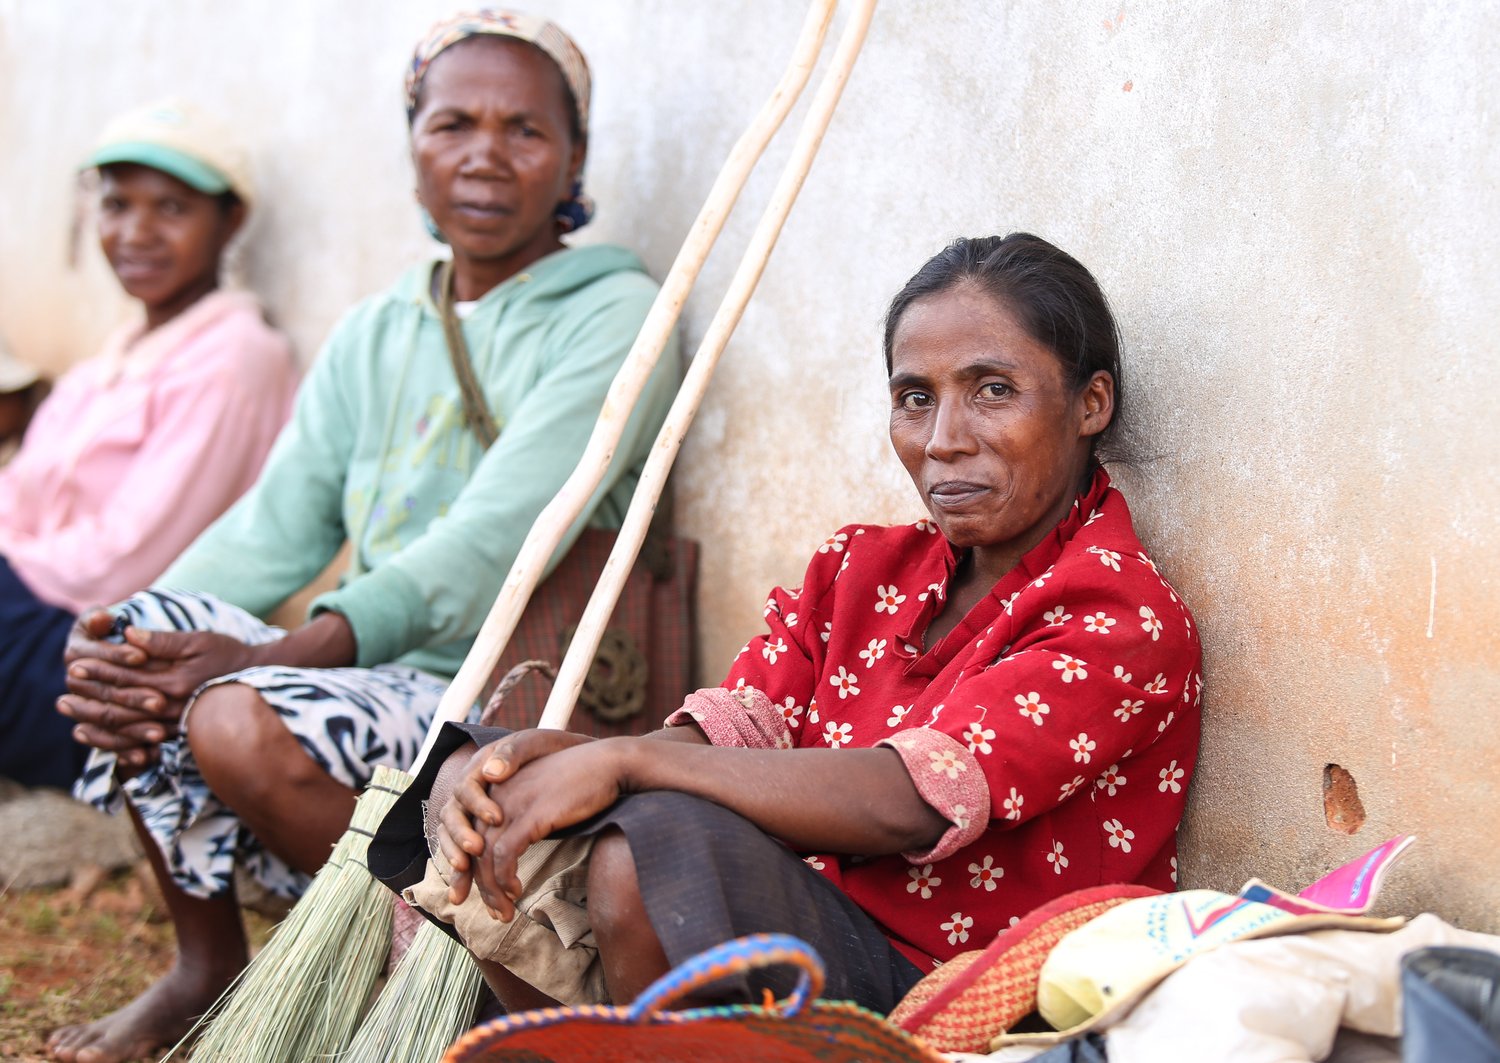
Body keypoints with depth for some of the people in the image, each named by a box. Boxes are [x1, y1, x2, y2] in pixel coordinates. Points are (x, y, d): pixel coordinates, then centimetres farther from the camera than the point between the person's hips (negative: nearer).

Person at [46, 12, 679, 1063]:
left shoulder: (613, 316, -6)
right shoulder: (372, 336, 15)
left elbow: (494, 541, -19)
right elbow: (273, 528, 5)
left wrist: (273, 657, -28)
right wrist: (123, 642, -15)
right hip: (361, 681, 7)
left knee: (240, 722, -29)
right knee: (135, 642, -15)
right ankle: (207, 959, 5)